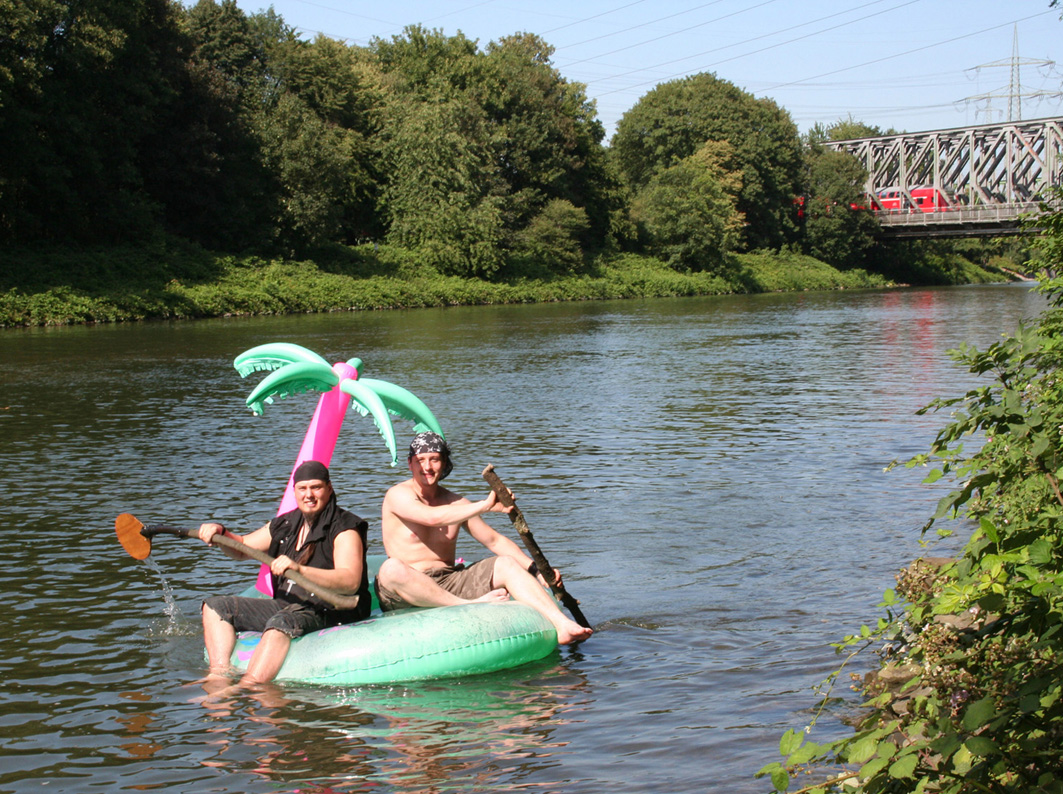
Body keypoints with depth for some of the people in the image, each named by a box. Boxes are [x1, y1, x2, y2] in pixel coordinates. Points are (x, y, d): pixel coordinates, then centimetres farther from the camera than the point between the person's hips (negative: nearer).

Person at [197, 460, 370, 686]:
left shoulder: (343, 529, -9)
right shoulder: (285, 525, 14)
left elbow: (351, 581, -26)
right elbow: (241, 549, 28)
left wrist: (299, 569, -37)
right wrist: (220, 533, 5)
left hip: (329, 613, -9)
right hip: (285, 605, 9)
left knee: (282, 621, -39)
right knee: (216, 606, 5)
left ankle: (248, 687, -52)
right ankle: (219, 674, -15)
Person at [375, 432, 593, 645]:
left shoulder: (455, 503, 12)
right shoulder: (398, 495, -5)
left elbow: (494, 540, 14)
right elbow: (431, 517, -25)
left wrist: (537, 570, 2)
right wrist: (485, 506, -25)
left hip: (450, 584, 5)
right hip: (411, 589, -5)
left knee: (506, 564, -12)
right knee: (391, 569, -38)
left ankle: (562, 625, -30)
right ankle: (469, 606, -38)